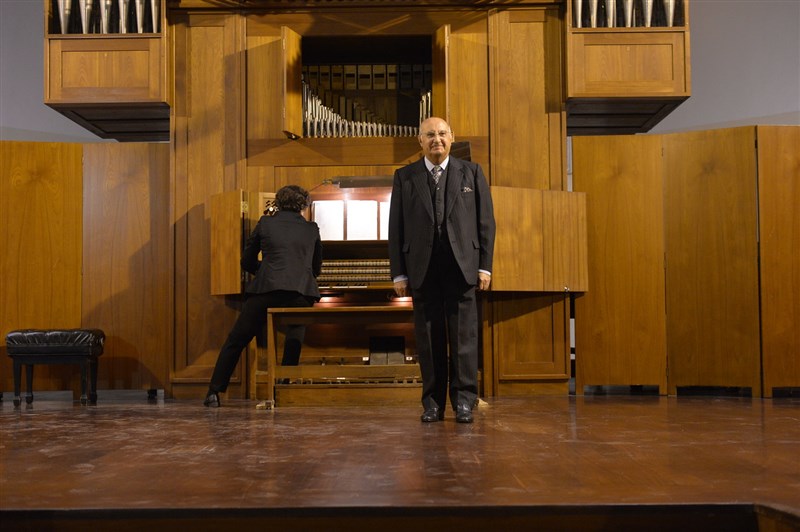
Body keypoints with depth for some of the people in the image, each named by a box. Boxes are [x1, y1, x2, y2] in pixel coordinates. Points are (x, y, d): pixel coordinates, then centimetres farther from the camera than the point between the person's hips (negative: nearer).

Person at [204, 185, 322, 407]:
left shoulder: (265, 223, 14)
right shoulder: (312, 229, 17)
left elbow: (247, 262, 18)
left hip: (266, 291, 0)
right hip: (301, 295, 1)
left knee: (235, 341, 10)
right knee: (294, 343, 14)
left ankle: (215, 393, 6)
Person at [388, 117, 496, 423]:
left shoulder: (472, 172, 9)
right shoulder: (405, 177, 9)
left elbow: (486, 222, 7)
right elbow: (396, 228, 6)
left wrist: (485, 266, -1)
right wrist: (399, 273, 0)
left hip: (462, 266, 0)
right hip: (422, 270, 1)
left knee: (464, 335, 0)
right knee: (429, 338, 4)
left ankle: (464, 400, 8)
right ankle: (433, 402, 13)